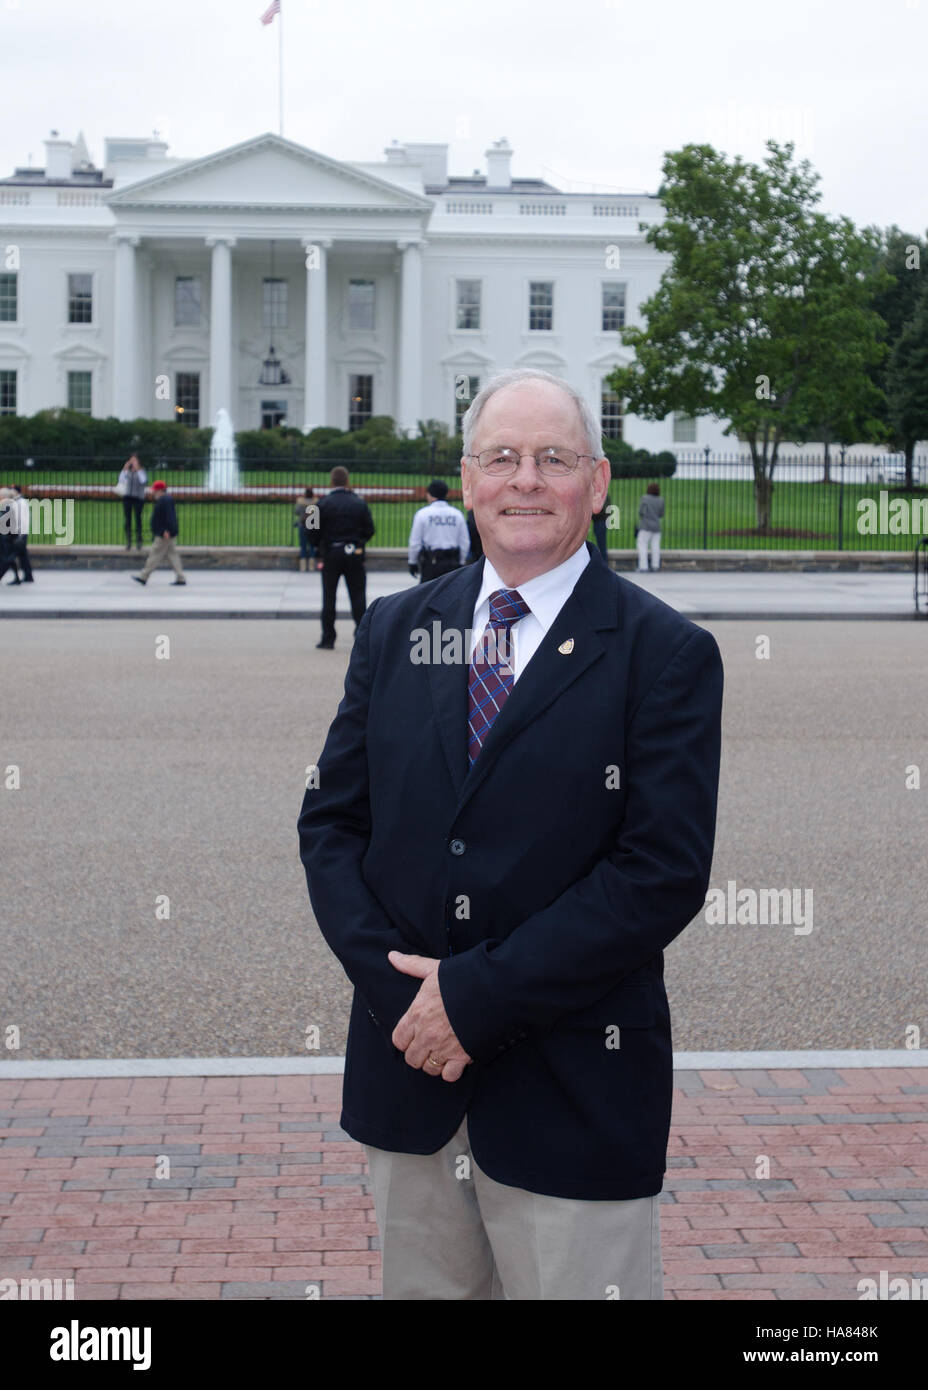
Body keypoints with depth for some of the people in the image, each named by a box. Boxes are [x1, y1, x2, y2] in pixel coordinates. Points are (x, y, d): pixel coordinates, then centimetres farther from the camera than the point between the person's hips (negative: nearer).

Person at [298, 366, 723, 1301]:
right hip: (408, 1077, 4)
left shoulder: (667, 654, -6)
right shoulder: (394, 630, 8)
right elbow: (330, 821, 6)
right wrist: (394, 987, -10)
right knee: (422, 1288, 17)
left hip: (574, 1096, -4)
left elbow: (664, 872, -14)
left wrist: (476, 996, -16)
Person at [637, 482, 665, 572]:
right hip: (657, 527, 5)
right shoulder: (660, 500, 3)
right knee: (655, 547, 6)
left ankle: (643, 566, -12)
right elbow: (661, 514, 9)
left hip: (646, 526, -5)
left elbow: (641, 512, -11)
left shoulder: (645, 498, -8)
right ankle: (655, 566, 6)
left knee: (642, 545, -4)